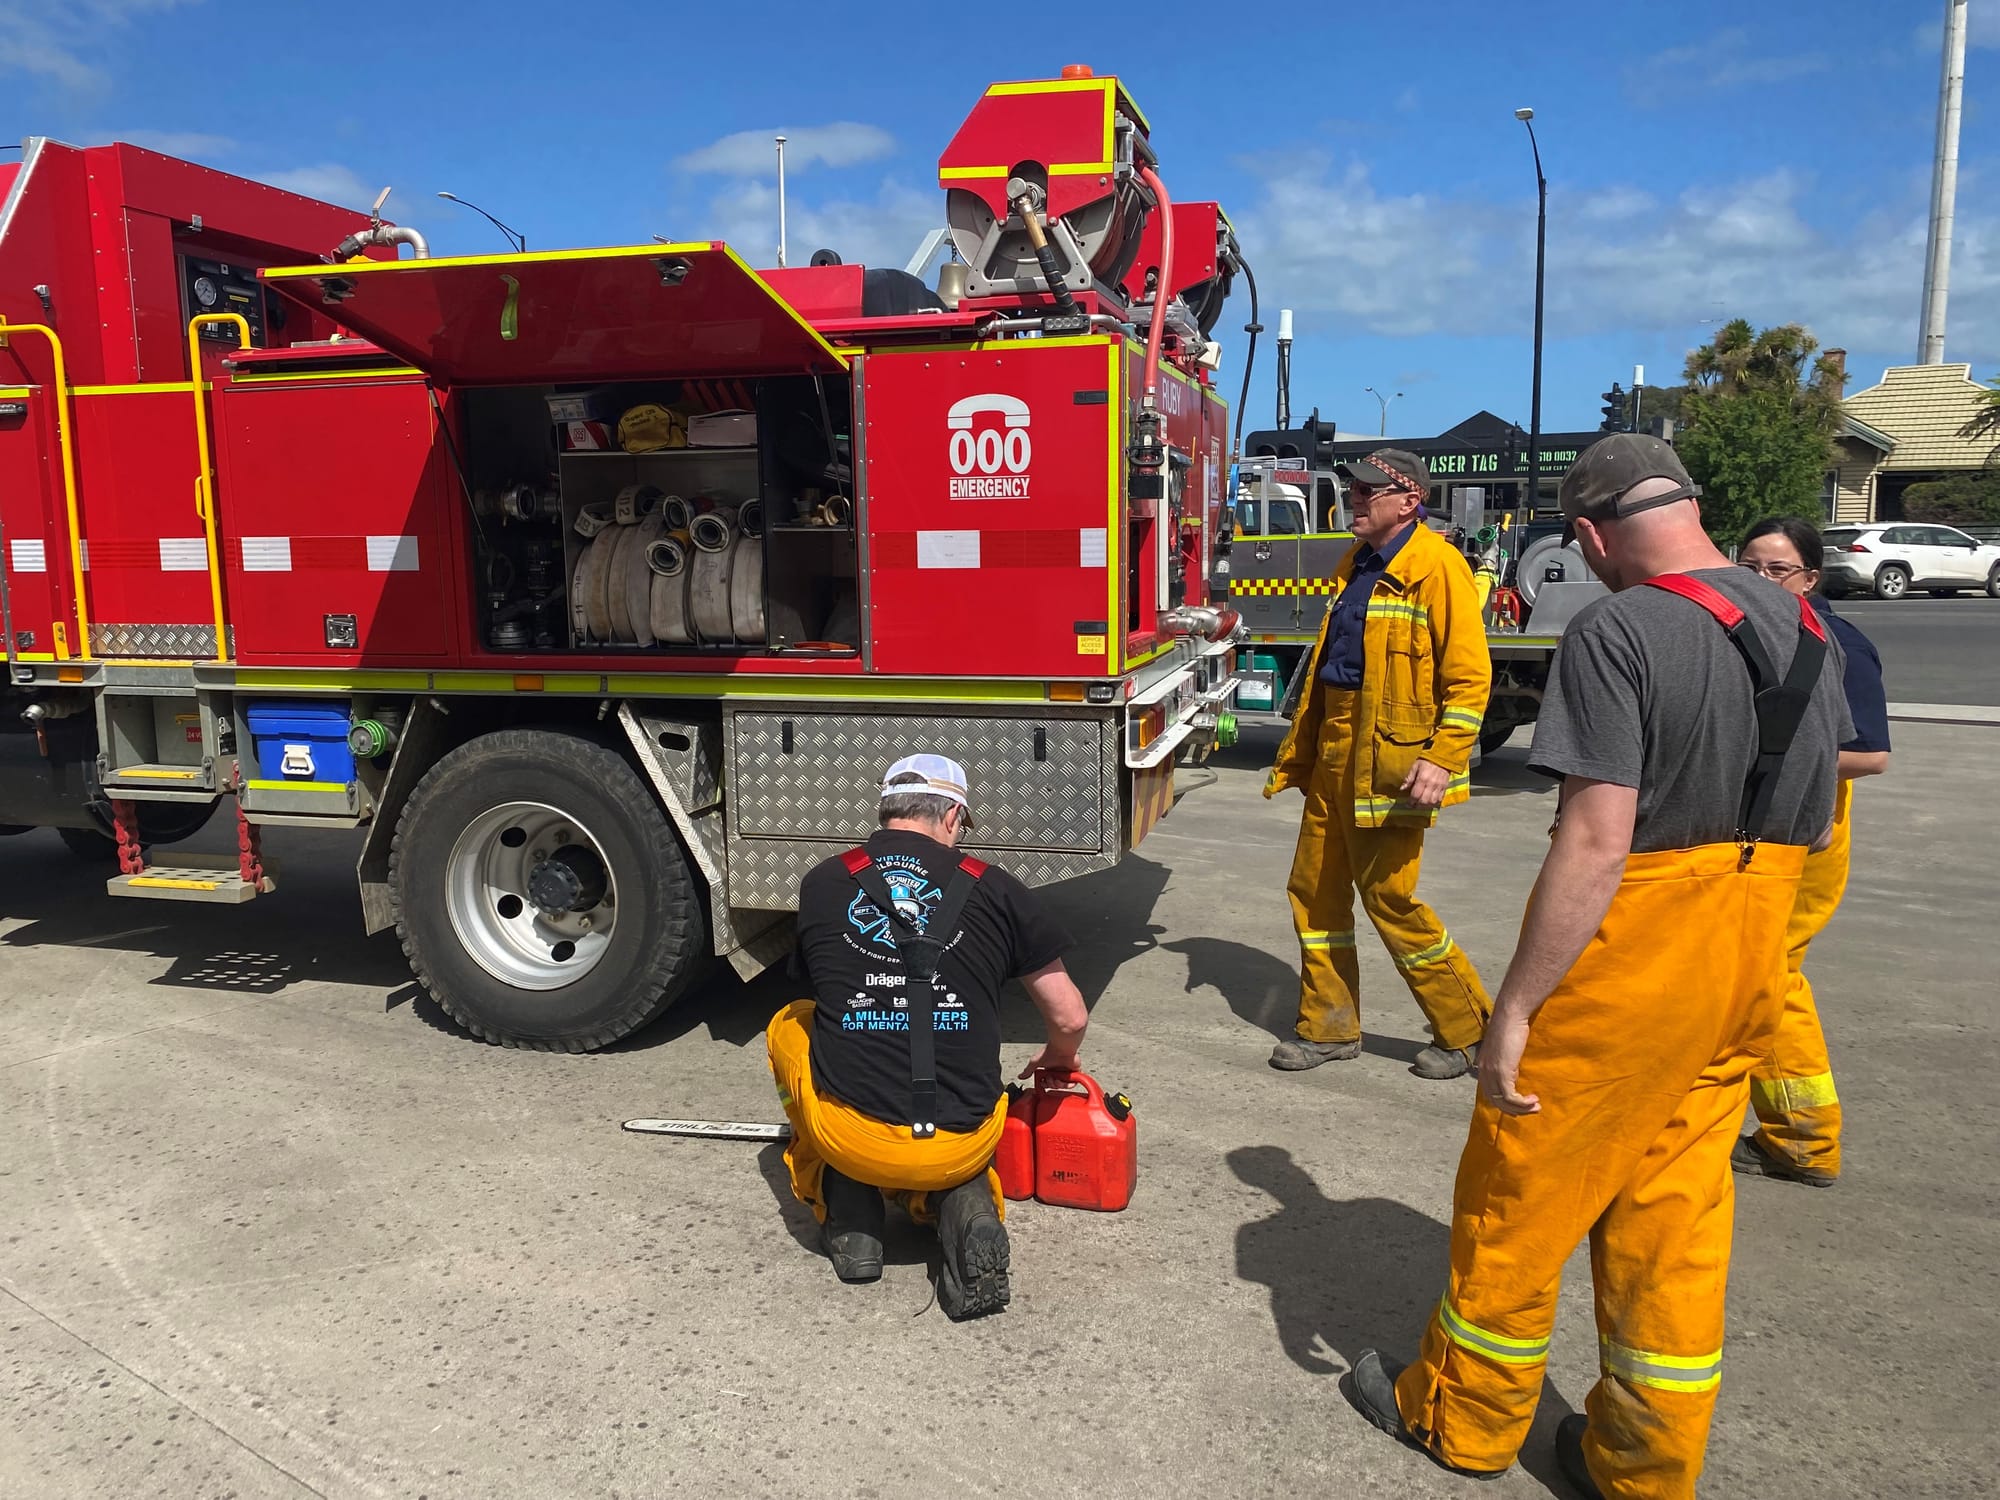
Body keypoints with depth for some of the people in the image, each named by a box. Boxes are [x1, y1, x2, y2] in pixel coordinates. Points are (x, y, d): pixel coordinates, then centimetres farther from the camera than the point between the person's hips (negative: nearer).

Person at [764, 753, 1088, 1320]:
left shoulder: (820, 885, 4)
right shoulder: (996, 889, 0)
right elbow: (1070, 1020, 7)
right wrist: (1058, 1062, 31)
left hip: (849, 1138, 0)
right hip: (960, 1147, 1)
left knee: (789, 1026, 28)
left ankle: (847, 1217, 17)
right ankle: (963, 1208, 2)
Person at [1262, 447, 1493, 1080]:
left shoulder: (1437, 565, -11)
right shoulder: (1355, 565, 15)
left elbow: (1469, 676, -15)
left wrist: (1443, 760, -22)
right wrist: (1298, 750, 20)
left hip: (1392, 761, -9)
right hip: (1334, 754, 9)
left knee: (1390, 898, -2)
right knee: (1315, 889, 10)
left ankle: (1468, 1031, 16)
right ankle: (1329, 1027, 24)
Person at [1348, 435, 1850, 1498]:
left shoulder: (1615, 633, -19)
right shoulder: (1800, 629, 6)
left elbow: (1596, 845, -25)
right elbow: (1814, 823, 15)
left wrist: (1514, 1008, -21)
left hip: (1621, 967, -8)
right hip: (1744, 972, 8)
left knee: (1521, 1191, 10)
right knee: (1675, 1209, 17)